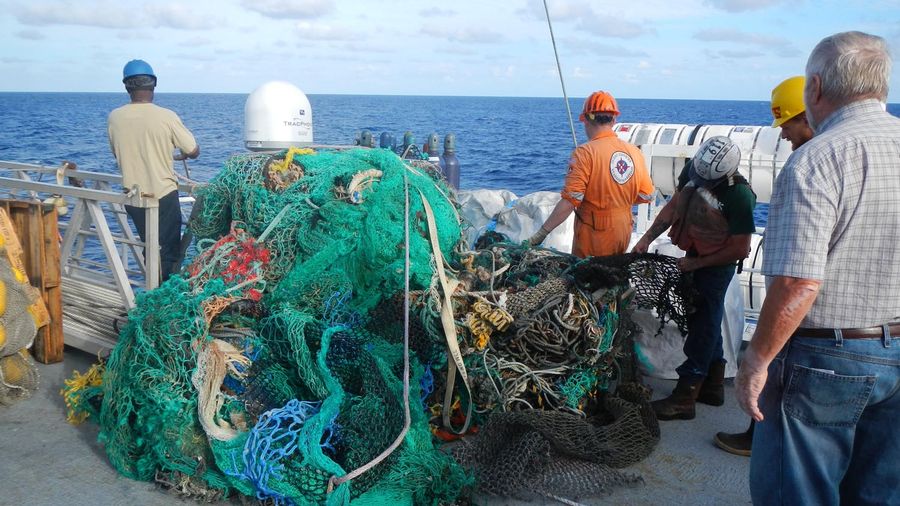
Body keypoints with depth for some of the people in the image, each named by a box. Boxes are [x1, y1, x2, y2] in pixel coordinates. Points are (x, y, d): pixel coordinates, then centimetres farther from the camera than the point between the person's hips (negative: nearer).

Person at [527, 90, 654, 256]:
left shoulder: (585, 153, -18)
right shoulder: (634, 152, -2)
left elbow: (570, 201, -24)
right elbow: (647, 195, 5)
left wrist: (542, 233, -21)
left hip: (594, 232, -5)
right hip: (624, 230, 5)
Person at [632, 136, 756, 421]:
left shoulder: (739, 197, -27)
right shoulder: (693, 171, -7)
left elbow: (739, 250, -22)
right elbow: (674, 206, 5)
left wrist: (695, 264, -17)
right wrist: (647, 238, -1)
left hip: (716, 266, -8)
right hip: (694, 258, 8)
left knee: (702, 326, -2)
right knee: (707, 323, 18)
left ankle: (684, 399, 4)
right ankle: (713, 386, 33)